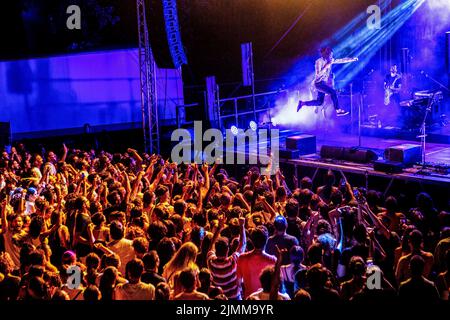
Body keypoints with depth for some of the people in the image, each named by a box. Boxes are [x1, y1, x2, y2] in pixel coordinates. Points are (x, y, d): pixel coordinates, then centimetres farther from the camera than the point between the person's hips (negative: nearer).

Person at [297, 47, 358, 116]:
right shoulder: (319, 61, -15)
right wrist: (326, 66, -22)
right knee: (333, 92, -21)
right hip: (319, 83, -9)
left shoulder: (330, 60, 7)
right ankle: (338, 110, -16)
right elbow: (318, 74, -22)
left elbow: (341, 60, 11)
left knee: (320, 102, 9)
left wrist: (352, 59, 8)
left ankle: (303, 103, 18)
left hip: (324, 83, 9)